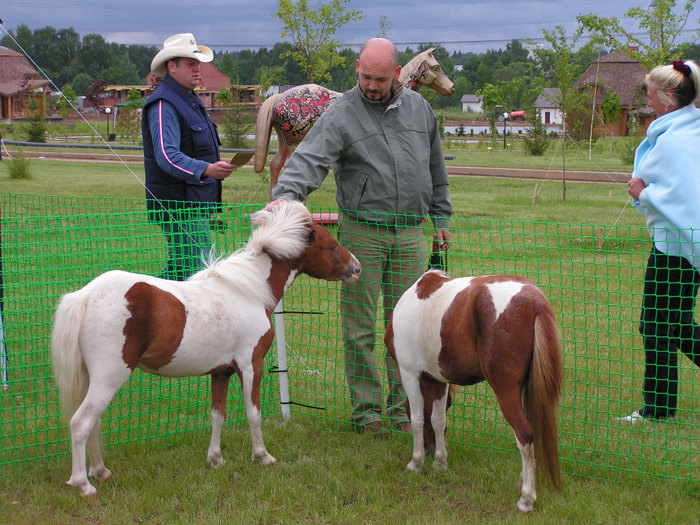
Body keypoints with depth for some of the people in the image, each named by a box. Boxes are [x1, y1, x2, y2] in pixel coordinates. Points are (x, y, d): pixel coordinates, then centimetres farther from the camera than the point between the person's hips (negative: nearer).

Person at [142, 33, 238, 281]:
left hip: (195, 203, 10)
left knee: (179, 268, 14)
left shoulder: (189, 100, 19)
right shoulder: (164, 104, -15)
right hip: (177, 204, -10)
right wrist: (206, 170, -39)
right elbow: (167, 156, -27)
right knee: (194, 268, -13)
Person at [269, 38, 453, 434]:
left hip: (409, 232, 3)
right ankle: (367, 409, 11)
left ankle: (404, 408, 16)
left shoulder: (419, 109, 10)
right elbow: (310, 158, -19)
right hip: (362, 232, -3)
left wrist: (441, 215, 20)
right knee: (360, 326, 1)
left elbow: (435, 167, 20)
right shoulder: (341, 115, -5)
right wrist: (286, 193, -36)